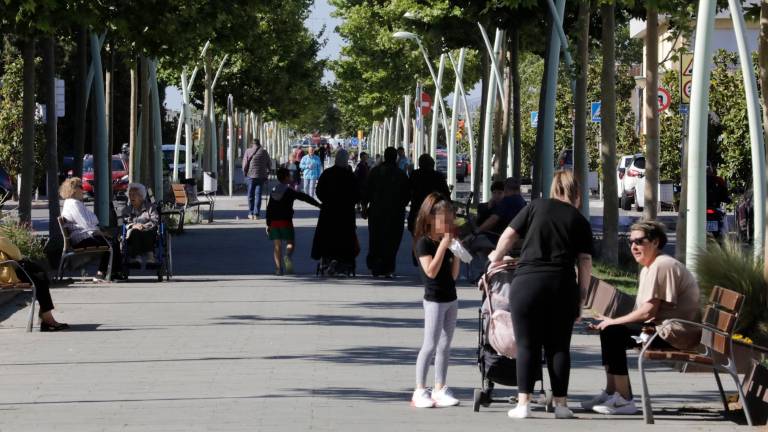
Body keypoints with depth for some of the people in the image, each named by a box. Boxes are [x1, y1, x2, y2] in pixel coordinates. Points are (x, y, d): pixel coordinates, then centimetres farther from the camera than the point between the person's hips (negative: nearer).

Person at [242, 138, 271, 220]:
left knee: (251, 195, 8)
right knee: (258, 195, 2)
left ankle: (251, 213, 10)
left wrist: (245, 173, 9)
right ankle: (256, 213, -1)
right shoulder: (264, 152, 3)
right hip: (261, 176, 0)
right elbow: (269, 164, 7)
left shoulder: (248, 151, 0)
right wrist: (267, 173, 21)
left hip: (250, 176, 0)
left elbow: (245, 164, -3)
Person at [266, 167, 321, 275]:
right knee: (290, 242, 6)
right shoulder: (289, 191, -6)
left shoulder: (273, 191, 11)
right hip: (286, 221, -4)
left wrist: (268, 224, 17)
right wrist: (318, 204, -1)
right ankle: (287, 256, -26)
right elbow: (305, 197, -9)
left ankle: (278, 268, -1)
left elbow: (269, 209, 12)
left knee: (277, 245, 5)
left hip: (274, 222, 4)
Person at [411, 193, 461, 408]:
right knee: (431, 345, -7)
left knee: (445, 345, 9)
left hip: (450, 298, 8)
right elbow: (431, 271, -23)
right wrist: (443, 246, -22)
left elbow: (453, 275, 12)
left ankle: (440, 390, 13)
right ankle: (420, 390, -3)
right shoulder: (424, 243, -11)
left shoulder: (446, 242, 11)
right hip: (434, 299, -8)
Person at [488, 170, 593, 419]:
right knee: (558, 346, 9)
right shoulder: (580, 221, 10)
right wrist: (581, 299, 10)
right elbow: (585, 263, 6)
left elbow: (508, 236, 7)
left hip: (527, 282, -1)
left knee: (527, 345, 4)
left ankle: (523, 403, 2)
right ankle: (560, 404, 9)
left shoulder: (535, 207, 8)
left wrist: (497, 257, 26)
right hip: (562, 286, 1)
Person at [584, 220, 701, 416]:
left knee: (613, 332, -20)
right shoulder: (648, 268, 18)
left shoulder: (662, 266, -16)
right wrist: (610, 322, 1)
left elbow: (648, 311, -21)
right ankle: (611, 392, 13)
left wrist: (613, 321, -11)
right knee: (607, 330, 11)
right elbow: (643, 311, 14)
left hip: (676, 333, -11)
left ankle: (624, 400, -18)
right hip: (662, 328, 11)